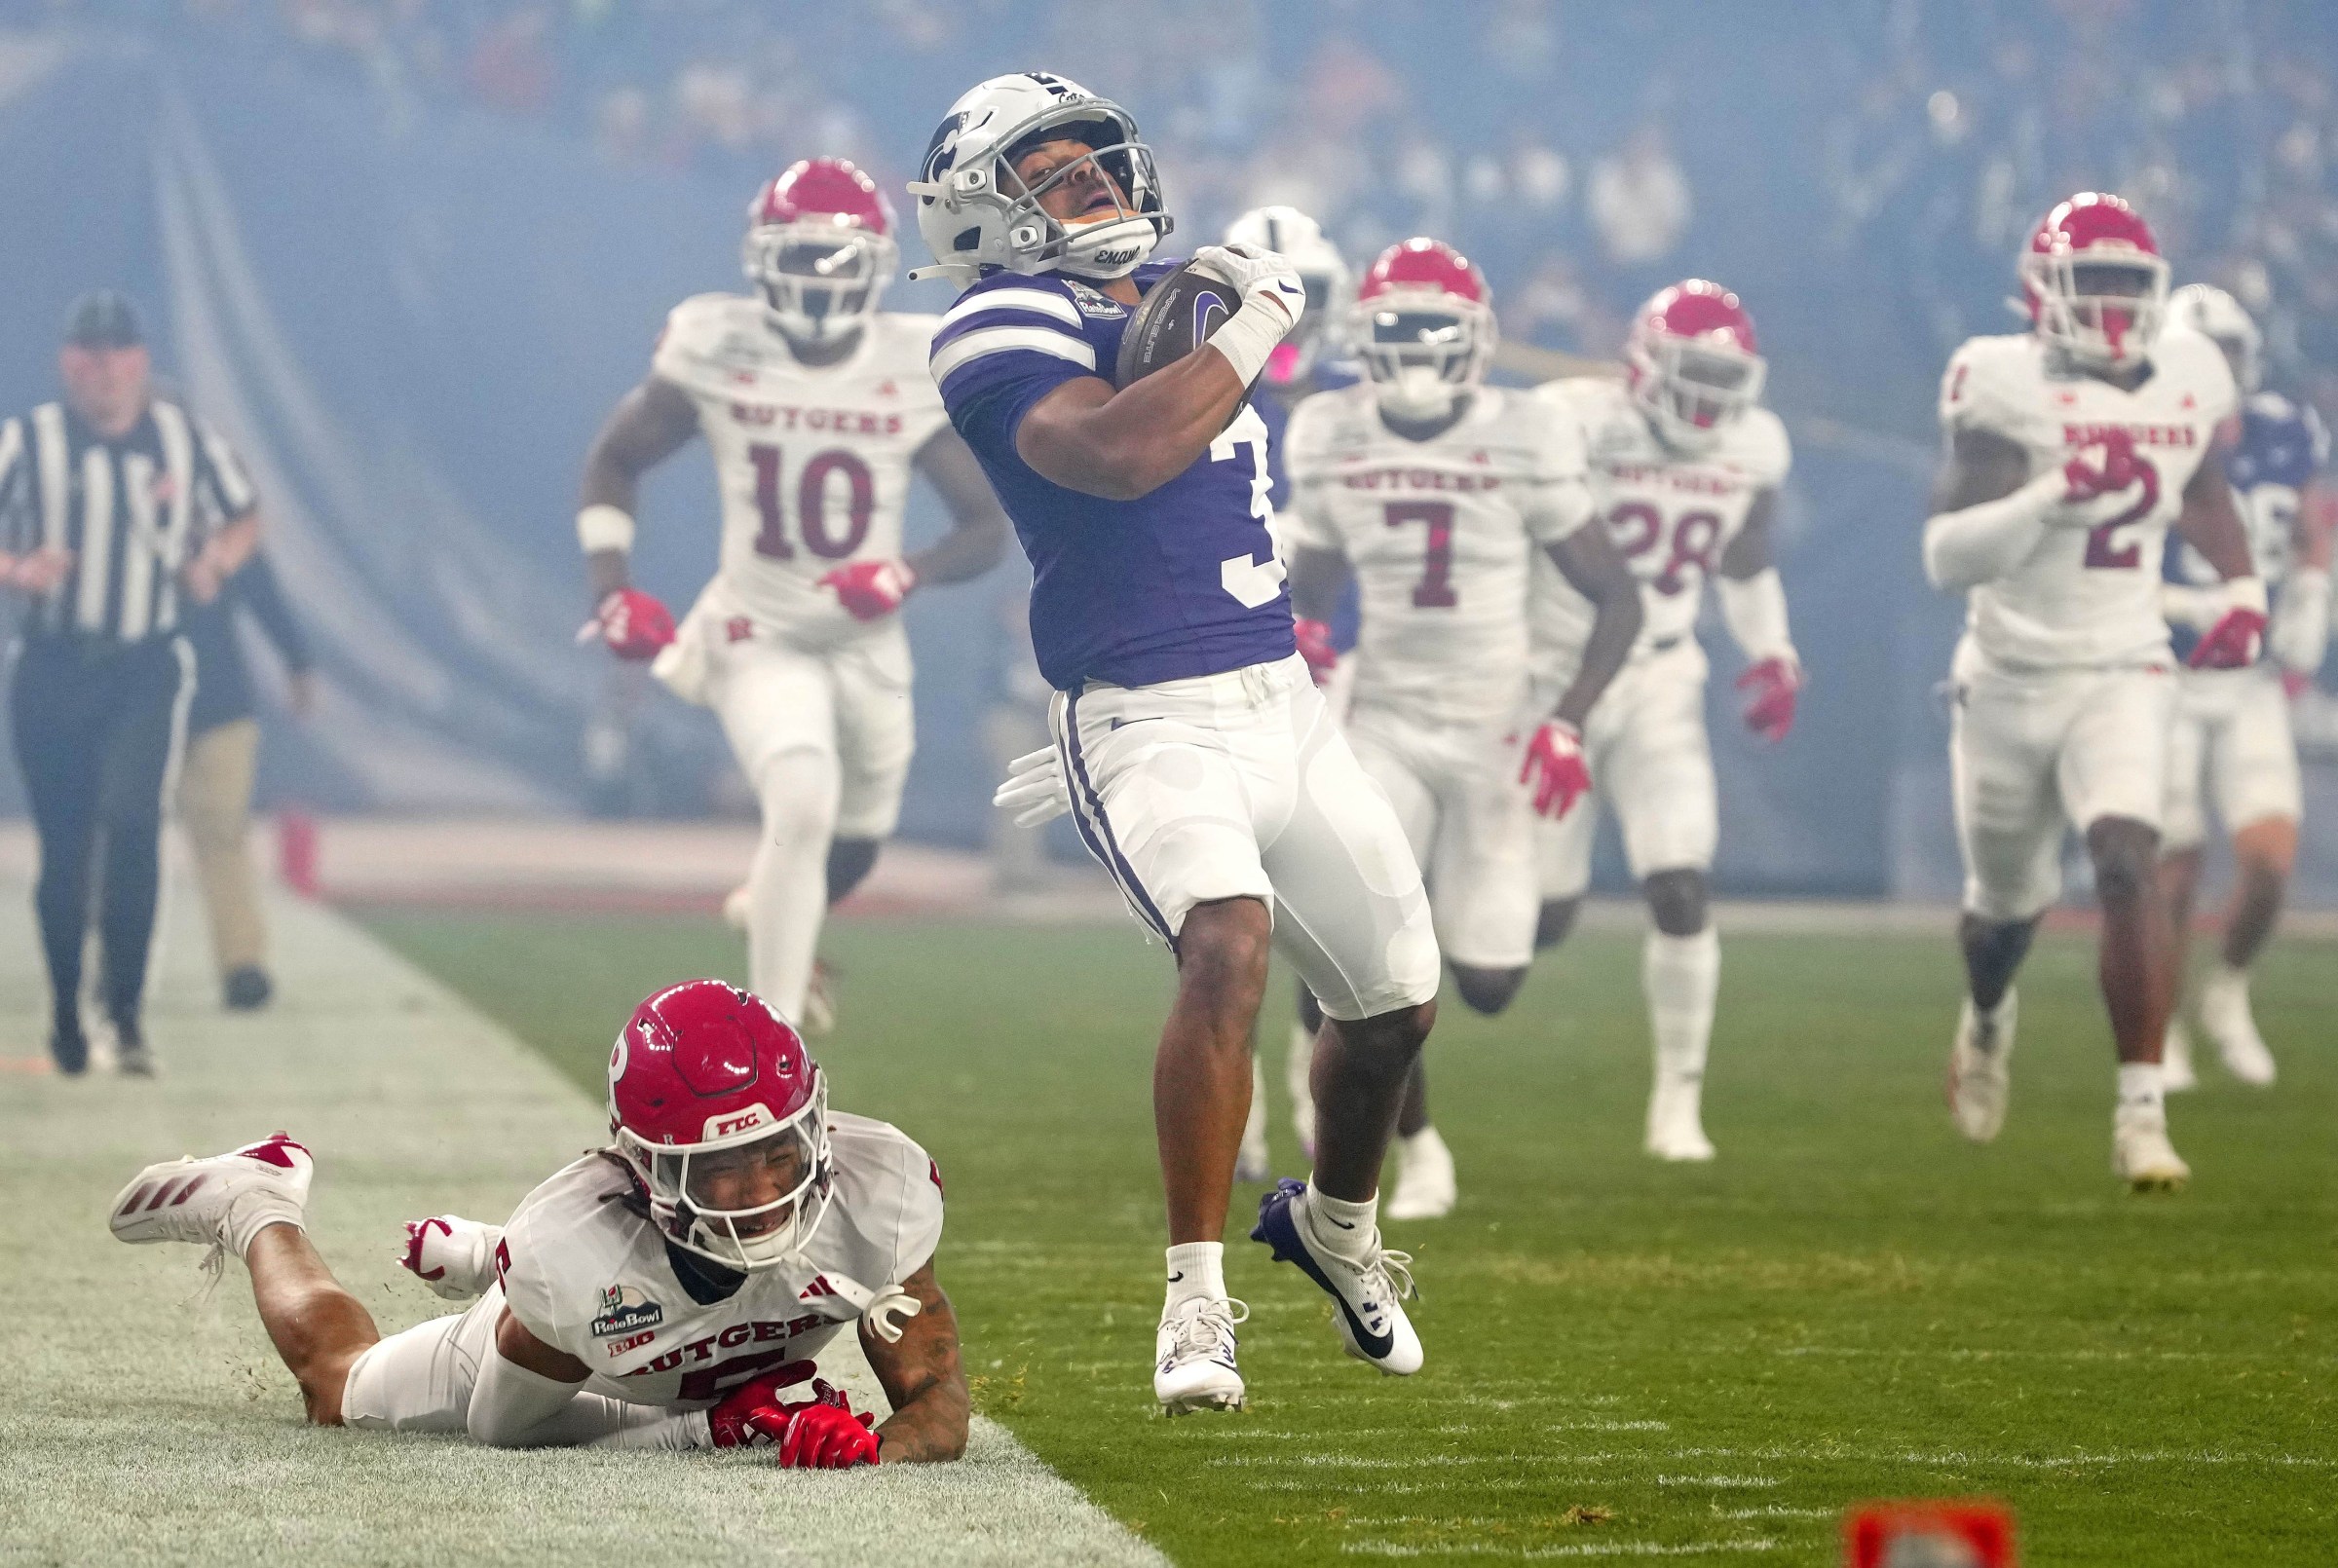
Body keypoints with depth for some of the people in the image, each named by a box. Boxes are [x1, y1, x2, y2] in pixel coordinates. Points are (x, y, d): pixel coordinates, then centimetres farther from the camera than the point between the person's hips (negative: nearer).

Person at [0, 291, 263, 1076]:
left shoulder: (186, 438, 4)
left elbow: (244, 516, 18)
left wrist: (217, 559, -3)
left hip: (148, 667, 0)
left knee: (131, 819, -20)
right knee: (64, 847, 3)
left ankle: (127, 1010, -15)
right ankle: (65, 1009, 22)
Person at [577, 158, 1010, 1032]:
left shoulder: (916, 372, -9)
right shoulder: (717, 354, -11)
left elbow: (986, 527, -5)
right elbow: (615, 462, 4)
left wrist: (908, 575, -25)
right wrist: (611, 589, -10)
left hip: (867, 645, 3)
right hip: (759, 637, -3)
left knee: (854, 847, 19)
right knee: (803, 805, -28)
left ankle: (772, 926, 56)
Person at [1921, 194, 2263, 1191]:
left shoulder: (2187, 379, 1)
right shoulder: (2008, 389, -14)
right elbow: (1946, 558, -21)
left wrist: (2241, 589, 9)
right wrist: (2057, 491, -33)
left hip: (2123, 677, 1)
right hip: (2011, 678, -1)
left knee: (2127, 866, -22)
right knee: (2007, 900, 16)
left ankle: (2142, 1113, -21)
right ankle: (1987, 1017, 52)